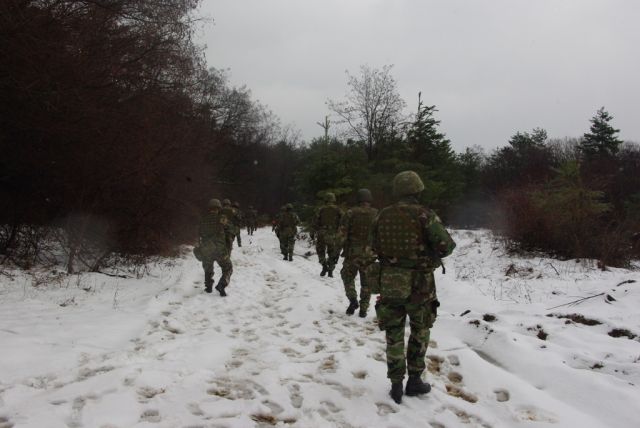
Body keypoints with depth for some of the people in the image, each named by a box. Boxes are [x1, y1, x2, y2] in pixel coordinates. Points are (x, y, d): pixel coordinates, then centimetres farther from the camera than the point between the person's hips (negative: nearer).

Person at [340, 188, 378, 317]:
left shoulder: (351, 213, -8)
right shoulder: (376, 214, -2)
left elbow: (342, 230, -10)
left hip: (353, 251, -2)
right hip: (369, 253, 2)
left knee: (348, 276, 17)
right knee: (366, 282, 12)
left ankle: (353, 299, 0)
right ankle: (363, 309, 13)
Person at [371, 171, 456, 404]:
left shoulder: (382, 216, 1)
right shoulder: (424, 215, -11)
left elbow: (375, 247, 10)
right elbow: (446, 245, -14)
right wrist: (433, 257, 6)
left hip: (389, 282, 3)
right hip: (418, 283, -3)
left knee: (394, 334, 13)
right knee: (420, 332, 17)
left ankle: (396, 385, 16)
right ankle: (414, 380, 22)